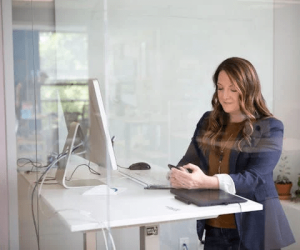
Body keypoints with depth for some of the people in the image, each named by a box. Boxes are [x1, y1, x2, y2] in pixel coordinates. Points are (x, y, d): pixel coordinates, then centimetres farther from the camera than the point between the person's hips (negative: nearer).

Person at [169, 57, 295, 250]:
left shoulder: (269, 128, -9)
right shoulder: (209, 121, 7)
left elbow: (254, 178, -19)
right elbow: (189, 160, 6)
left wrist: (206, 181, -34)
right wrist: (178, 175, -19)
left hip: (252, 228, -4)